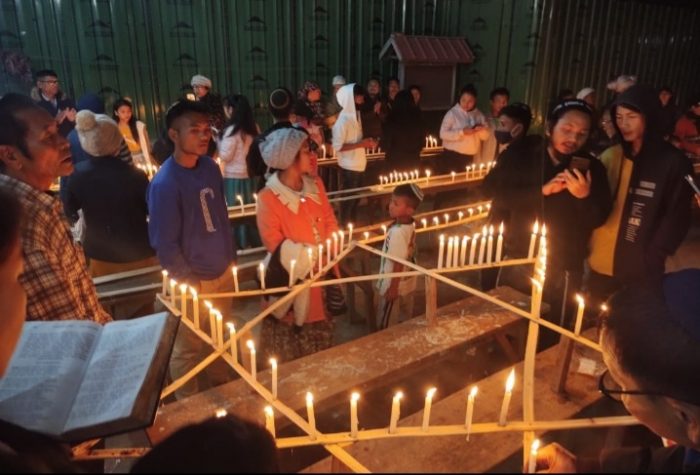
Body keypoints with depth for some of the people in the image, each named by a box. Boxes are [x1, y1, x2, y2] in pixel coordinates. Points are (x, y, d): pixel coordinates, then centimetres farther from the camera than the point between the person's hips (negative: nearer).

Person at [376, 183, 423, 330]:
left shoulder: (398, 232, -32)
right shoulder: (410, 225, -5)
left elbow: (399, 263, -27)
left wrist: (393, 288, -18)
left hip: (396, 286, -8)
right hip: (407, 284, 8)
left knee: (386, 326, 12)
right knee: (405, 321, 24)